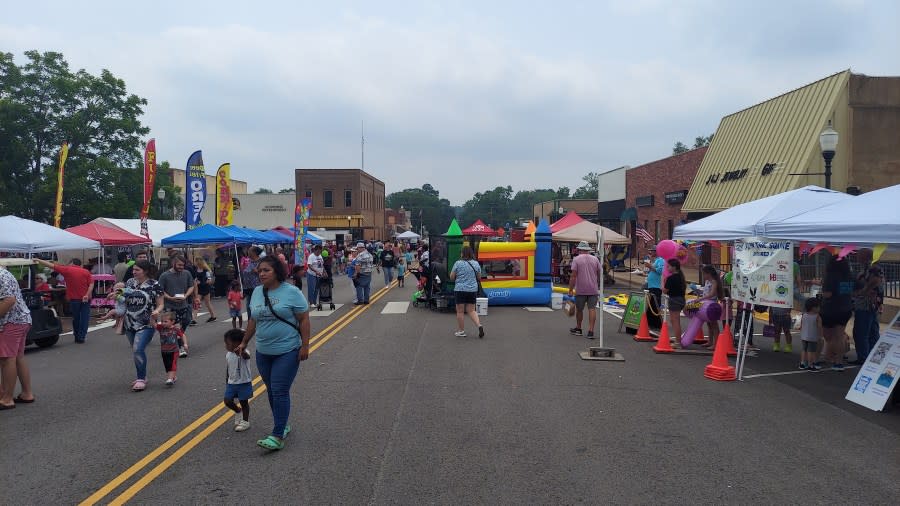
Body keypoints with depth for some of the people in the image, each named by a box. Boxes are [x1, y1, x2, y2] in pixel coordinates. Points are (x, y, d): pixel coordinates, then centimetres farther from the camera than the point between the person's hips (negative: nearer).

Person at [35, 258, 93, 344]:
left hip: (74, 299, 0)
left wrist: (38, 260, 10)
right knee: (84, 318, 3)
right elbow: (91, 284, -7)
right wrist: (87, 295, -13)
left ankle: (77, 336, 21)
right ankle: (81, 337, -1)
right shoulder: (86, 272, 3)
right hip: (85, 299, 1)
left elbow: (51, 265, 2)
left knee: (75, 318, 13)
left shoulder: (67, 270, -1)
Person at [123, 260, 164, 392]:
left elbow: (160, 304, -2)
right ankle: (142, 377, 29)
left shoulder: (154, 285, -6)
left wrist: (156, 311, -22)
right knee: (136, 351, 13)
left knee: (138, 349, -17)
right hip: (130, 323, 6)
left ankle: (141, 379, -5)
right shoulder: (129, 283, 8)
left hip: (146, 324, -5)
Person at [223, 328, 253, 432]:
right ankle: (238, 411, 32)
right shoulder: (228, 354, 1)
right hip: (232, 383, 6)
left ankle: (245, 421, 23)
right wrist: (227, 382, 18)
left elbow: (246, 356, -45)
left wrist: (241, 351, -67)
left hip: (244, 383, -6)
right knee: (228, 401, 4)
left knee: (244, 402, 6)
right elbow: (228, 369, 13)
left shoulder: (243, 353, -19)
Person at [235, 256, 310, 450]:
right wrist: (244, 343, 18)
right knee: (272, 392, 13)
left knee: (280, 392, -8)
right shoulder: (256, 292, 7)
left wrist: (304, 346, -13)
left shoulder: (291, 292, -10)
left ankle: (278, 436, -5)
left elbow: (304, 320, -9)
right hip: (263, 352, 6)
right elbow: (253, 321, 17)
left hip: (287, 352, -6)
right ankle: (282, 425, 29)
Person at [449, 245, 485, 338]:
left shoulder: (458, 263, -9)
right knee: (471, 310, 12)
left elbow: (451, 277, -4)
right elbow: (479, 276, 13)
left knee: (460, 311, 6)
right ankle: (479, 325, -7)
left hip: (460, 289, -4)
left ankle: (461, 331, 12)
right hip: (473, 290, 4)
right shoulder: (476, 263, 2)